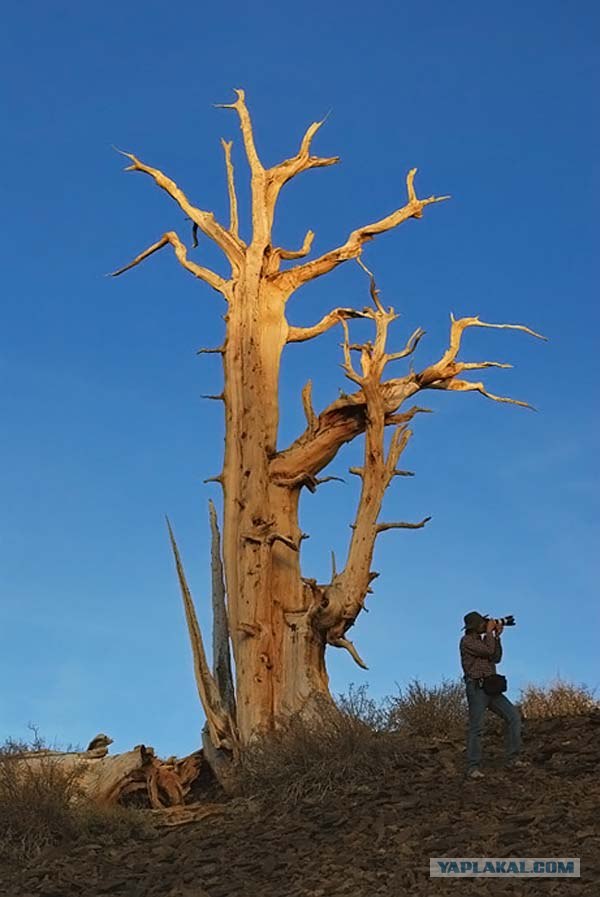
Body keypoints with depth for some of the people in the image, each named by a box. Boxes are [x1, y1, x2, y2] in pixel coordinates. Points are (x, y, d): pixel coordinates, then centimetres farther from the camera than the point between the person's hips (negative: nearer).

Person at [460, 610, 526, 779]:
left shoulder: (481, 641, 22)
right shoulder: (467, 641, -6)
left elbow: (496, 658, 13)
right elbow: (488, 651, -17)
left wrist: (497, 636, 8)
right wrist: (489, 631, -5)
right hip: (477, 688, -8)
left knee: (514, 716, -2)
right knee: (476, 728, -10)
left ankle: (512, 758, 0)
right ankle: (473, 768, -7)